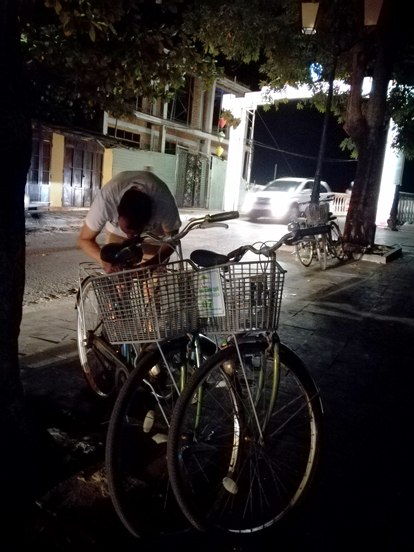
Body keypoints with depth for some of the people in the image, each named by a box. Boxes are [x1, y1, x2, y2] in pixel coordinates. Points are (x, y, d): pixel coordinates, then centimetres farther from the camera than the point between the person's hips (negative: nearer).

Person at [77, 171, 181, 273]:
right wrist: (105, 262, -46)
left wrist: (150, 264, -44)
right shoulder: (105, 199, -41)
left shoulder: (164, 203, -43)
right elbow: (84, 239, -26)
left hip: (154, 233, 0)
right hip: (116, 233, 1)